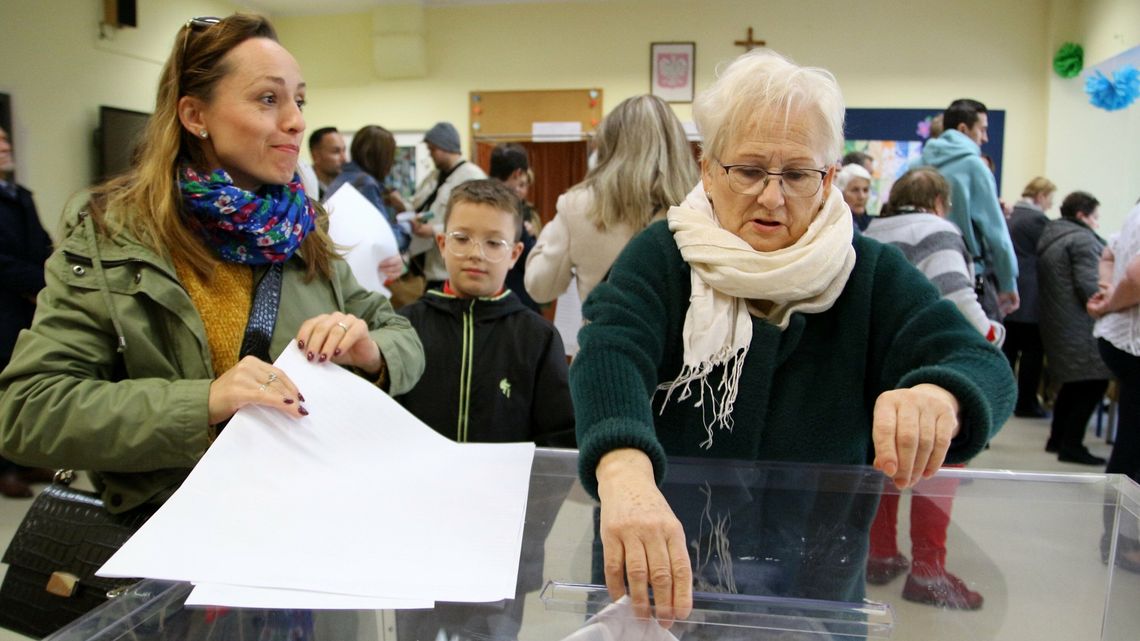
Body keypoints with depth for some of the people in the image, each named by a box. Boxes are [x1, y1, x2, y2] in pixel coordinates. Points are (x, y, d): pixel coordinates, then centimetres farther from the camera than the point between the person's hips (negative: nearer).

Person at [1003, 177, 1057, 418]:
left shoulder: (1010, 215, 11)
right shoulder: (1038, 219, -13)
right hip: (1029, 298, -8)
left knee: (1007, 348, 12)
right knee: (1032, 350, 2)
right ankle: (1026, 403, 6)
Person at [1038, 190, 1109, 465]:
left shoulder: (1050, 237, 18)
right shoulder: (1082, 239, -12)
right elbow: (1090, 285, -20)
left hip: (1057, 323, 10)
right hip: (1081, 327, -10)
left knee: (1073, 383, 17)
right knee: (1094, 381, -5)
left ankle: (1058, 439, 22)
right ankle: (1071, 445, -5)